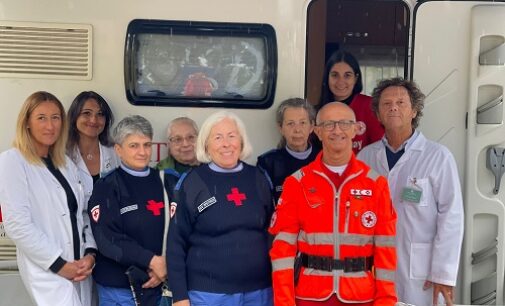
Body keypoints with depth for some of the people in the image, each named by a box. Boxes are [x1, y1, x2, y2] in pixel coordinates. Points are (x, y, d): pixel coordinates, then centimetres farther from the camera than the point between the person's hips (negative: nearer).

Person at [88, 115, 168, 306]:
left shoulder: (162, 181, 5)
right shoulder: (107, 187, -6)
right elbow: (107, 239, -14)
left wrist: (164, 266, -13)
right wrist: (152, 260, -16)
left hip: (159, 284, 4)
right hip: (119, 288, -3)